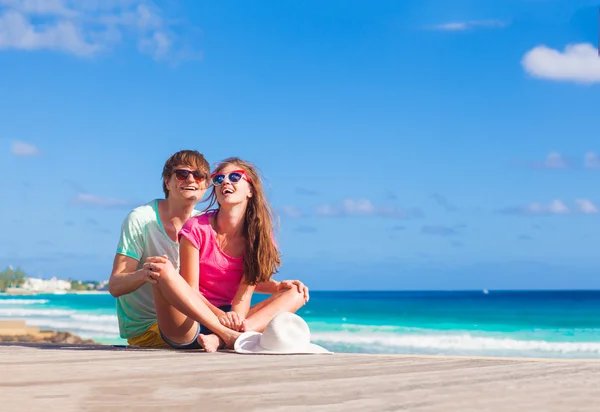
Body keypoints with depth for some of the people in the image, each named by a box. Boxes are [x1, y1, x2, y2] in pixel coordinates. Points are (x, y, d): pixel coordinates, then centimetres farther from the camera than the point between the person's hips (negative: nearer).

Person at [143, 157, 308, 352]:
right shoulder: (196, 228, -7)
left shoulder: (257, 235, 2)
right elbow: (190, 290, -11)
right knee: (162, 267, -28)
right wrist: (220, 316, -29)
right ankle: (228, 335, -34)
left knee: (296, 294, -11)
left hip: (228, 318, 4)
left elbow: (248, 285, -3)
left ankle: (220, 339, -36)